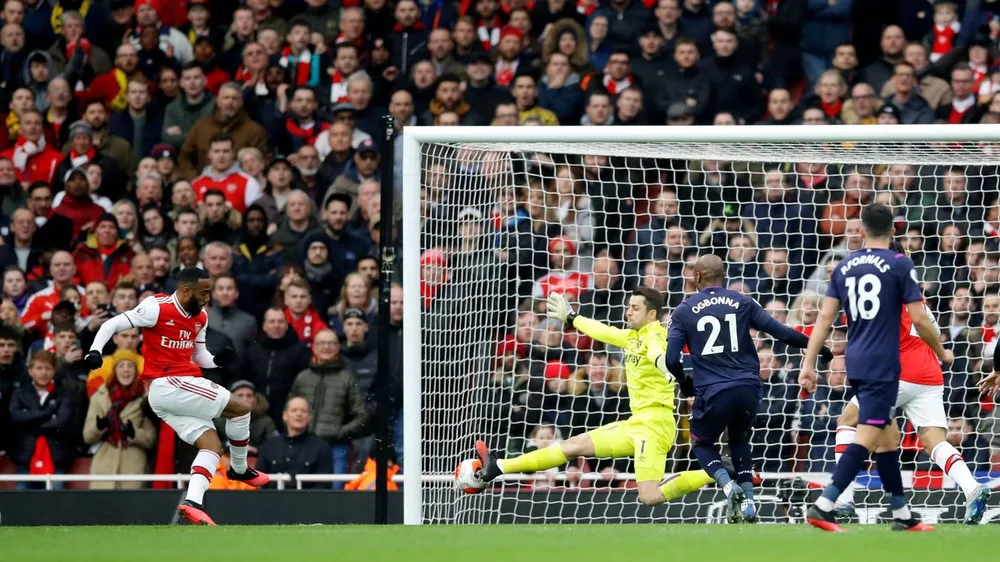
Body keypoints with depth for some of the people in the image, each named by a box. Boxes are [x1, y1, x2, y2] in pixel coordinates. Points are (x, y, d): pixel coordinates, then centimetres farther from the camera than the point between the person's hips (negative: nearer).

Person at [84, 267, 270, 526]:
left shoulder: (200, 318, 12)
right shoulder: (157, 308, -12)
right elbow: (112, 325, -8)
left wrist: (218, 360, -1)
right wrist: (95, 351, -22)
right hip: (168, 385, -9)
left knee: (212, 445, -2)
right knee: (240, 409, -5)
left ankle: (193, 502, -13)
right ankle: (240, 470, 16)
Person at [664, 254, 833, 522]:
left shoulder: (684, 311, 4)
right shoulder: (743, 303, 7)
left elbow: (671, 359, -1)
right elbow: (781, 332, 2)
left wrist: (684, 382, 20)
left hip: (713, 392, -2)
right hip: (748, 388, 2)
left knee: (703, 444, 21)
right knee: (739, 440, 29)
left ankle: (729, 486, -7)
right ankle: (748, 501, 15)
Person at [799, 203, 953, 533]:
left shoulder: (845, 267, 8)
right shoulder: (899, 265, -7)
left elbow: (825, 317, 5)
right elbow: (919, 320, -8)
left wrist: (809, 363, 7)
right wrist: (942, 353, 8)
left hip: (856, 363, 7)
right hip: (882, 365, -7)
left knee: (888, 437, 16)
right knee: (867, 437, -10)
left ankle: (902, 515, 20)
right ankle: (823, 507, -21)